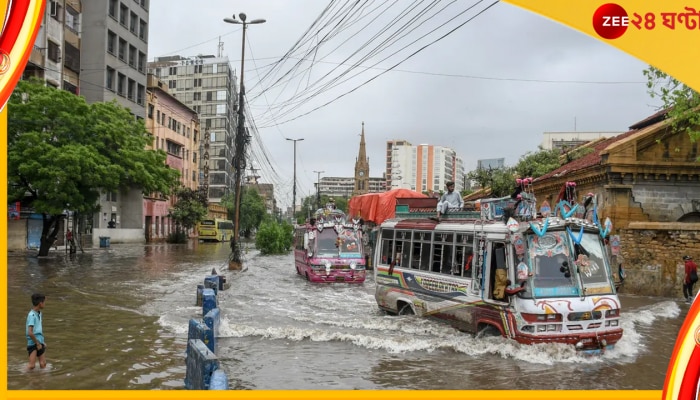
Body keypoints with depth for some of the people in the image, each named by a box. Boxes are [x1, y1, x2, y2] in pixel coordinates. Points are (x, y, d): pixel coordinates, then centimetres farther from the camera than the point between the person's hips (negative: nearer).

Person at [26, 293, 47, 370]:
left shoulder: (39, 313, 10)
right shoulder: (32, 315, -16)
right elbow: (30, 333, -22)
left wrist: (42, 342, 13)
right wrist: (37, 343, -14)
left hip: (40, 343, 8)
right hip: (33, 343, -8)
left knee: (43, 364, 6)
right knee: (31, 366, -9)